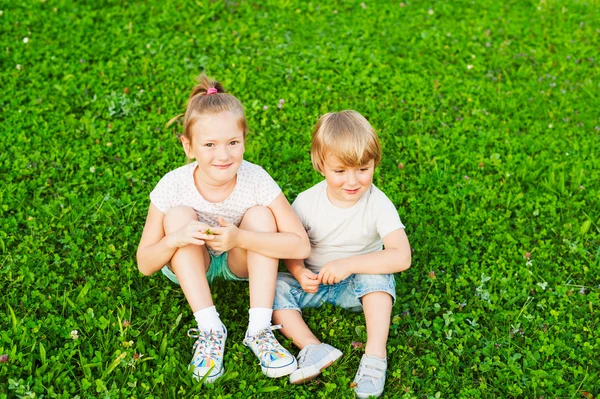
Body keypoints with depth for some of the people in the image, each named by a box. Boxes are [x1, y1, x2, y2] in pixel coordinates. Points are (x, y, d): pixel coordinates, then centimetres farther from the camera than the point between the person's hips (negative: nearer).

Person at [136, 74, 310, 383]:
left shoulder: (256, 180, -27)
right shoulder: (173, 187, -27)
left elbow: (301, 245, -29)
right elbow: (145, 265, -19)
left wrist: (240, 238, -41)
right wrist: (175, 239, -41)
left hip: (241, 262, 0)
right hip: (189, 265, 0)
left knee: (261, 215, -27)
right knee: (178, 215, -28)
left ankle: (259, 330, -26)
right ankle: (210, 330, -25)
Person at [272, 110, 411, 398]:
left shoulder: (378, 205, -20)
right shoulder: (306, 202, -14)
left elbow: (402, 257, -30)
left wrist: (350, 264, -36)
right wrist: (300, 272, -25)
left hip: (358, 287, -2)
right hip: (315, 283, 3)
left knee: (376, 274, -33)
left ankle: (375, 354, -31)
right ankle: (313, 348, -34)